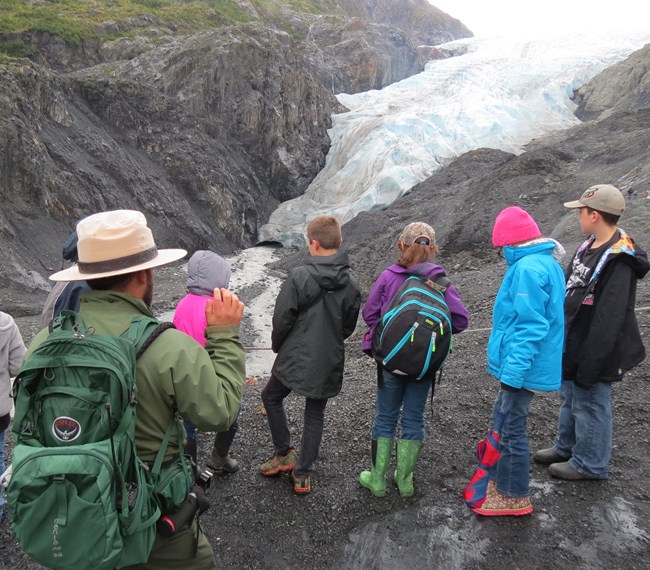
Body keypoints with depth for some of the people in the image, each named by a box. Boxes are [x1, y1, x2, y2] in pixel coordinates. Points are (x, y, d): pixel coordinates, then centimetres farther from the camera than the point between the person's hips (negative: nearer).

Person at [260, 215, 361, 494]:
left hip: (295, 358, -4)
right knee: (315, 415, 18)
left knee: (271, 397, 22)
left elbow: (282, 318, -13)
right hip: (329, 362, 4)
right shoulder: (350, 284, -3)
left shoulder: (299, 276, -19)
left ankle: (284, 454, 24)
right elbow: (348, 327, 6)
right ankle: (303, 474, 24)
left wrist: (277, 345, 6)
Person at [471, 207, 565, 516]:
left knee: (510, 430, 5)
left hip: (521, 369, -10)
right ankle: (500, 480, 36)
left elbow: (529, 329, -25)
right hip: (525, 367, 10)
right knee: (503, 424, 21)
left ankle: (515, 497, 21)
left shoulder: (527, 269, -21)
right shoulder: (549, 264, 10)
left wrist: (512, 373, -21)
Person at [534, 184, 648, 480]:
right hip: (572, 344, 9)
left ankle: (589, 464, 26)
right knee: (569, 397, 23)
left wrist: (589, 365, -24)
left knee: (590, 404, 7)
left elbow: (608, 322, -27)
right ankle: (566, 447, 42)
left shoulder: (619, 260, -26)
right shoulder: (589, 246, 4)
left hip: (594, 352, -9)